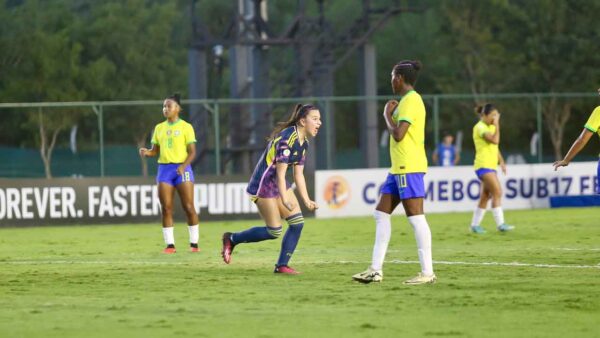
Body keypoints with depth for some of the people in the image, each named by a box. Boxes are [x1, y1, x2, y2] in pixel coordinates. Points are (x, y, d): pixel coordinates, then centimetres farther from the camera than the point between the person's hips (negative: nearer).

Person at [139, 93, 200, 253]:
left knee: (188, 207, -5)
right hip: (164, 169, 4)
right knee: (166, 208, -2)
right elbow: (155, 150, 14)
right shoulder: (159, 128, 14)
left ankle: (194, 243, 2)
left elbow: (192, 152, -4)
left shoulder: (185, 127, 0)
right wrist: (146, 152, -9)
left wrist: (183, 166, -20)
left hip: (182, 169, -4)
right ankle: (170, 244, 0)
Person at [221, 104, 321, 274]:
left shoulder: (303, 142, 6)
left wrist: (307, 201, 1)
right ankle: (231, 239, 11)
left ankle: (282, 265, 5)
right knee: (274, 231, -8)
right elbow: (280, 173, -27)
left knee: (297, 222, -3)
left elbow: (298, 175, 9)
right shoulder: (287, 138, -23)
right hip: (263, 184, -9)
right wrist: (284, 199, -34)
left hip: (278, 183, 9)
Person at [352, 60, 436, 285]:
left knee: (416, 217, -9)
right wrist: (391, 114, 13)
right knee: (381, 214, 10)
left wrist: (387, 115, -4)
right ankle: (376, 270, 11)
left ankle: (427, 272, -8)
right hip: (399, 168, 11)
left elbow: (398, 134, -19)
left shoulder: (410, 101, -13)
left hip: (409, 168, -11)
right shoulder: (407, 100, 18)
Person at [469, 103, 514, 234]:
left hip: (491, 166, 9)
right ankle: (500, 224, -19)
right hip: (483, 165, -9)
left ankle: (475, 225, 18)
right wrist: (497, 125, -15)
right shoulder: (480, 127, -12)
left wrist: (501, 162, 16)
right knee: (497, 192, -17)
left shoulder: (491, 127, 17)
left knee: (485, 196, 11)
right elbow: (495, 140, -24)